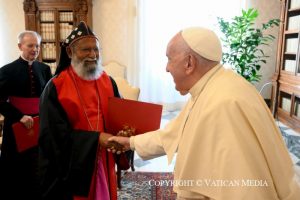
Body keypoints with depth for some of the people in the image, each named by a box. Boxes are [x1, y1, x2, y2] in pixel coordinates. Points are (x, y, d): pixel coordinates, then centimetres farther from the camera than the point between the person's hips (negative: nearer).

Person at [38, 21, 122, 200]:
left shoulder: (108, 82, 2)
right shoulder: (56, 87, -11)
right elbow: (56, 133, -15)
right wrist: (96, 138, -23)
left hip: (103, 162, 4)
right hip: (70, 166, -4)